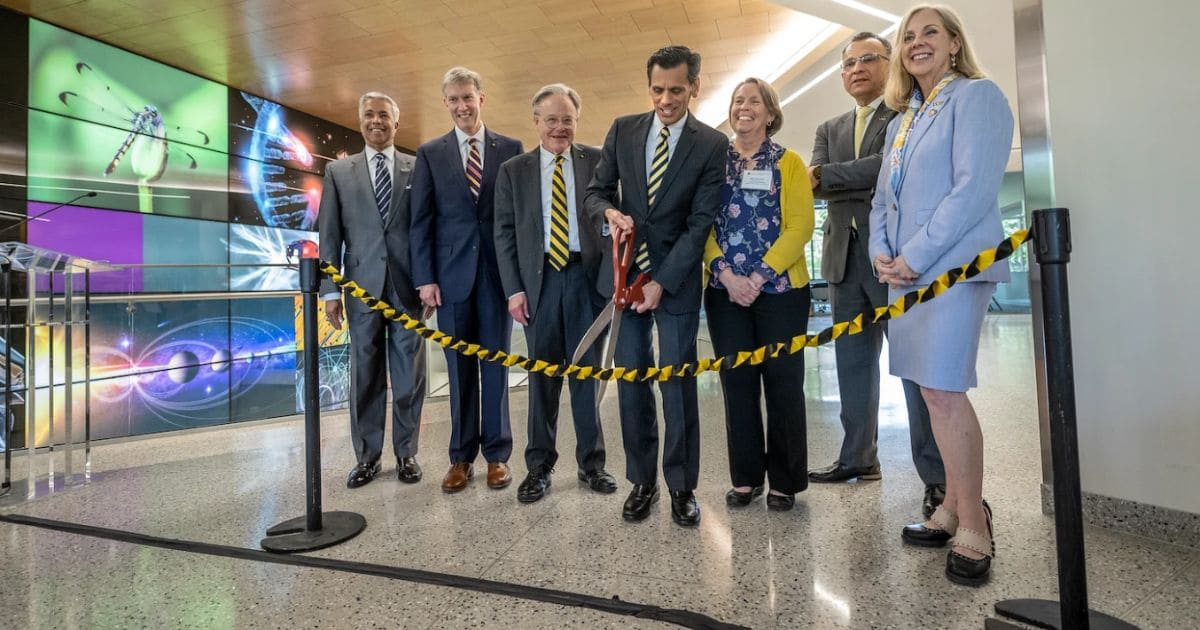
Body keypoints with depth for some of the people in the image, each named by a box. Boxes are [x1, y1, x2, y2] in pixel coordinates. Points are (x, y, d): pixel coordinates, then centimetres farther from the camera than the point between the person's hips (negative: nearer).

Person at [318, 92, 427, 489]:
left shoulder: (417, 168, 8)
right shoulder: (339, 171, 11)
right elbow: (329, 234, 8)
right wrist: (330, 290, 1)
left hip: (408, 286, -1)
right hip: (363, 287, 1)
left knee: (409, 374, 5)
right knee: (366, 375, 7)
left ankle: (406, 453, 18)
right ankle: (367, 456, 20)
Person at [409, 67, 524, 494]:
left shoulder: (511, 149, 7)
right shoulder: (430, 154, 9)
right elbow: (421, 221, 5)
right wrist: (425, 278, -3)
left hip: (498, 271, 0)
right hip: (451, 275, 1)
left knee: (495, 364, 5)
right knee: (459, 368, 7)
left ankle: (497, 454, 17)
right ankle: (461, 456, 18)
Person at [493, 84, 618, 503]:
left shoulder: (598, 161, 7)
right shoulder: (513, 170, 10)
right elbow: (504, 233, 7)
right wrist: (514, 288, -3)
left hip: (587, 276, 0)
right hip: (539, 279, 1)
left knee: (587, 371, 8)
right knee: (542, 375, 6)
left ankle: (591, 462, 22)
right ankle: (539, 466, 20)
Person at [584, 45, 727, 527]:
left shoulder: (712, 145, -2)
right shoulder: (623, 130, 7)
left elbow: (701, 224, -7)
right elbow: (596, 191, 11)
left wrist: (661, 283, -13)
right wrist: (610, 212, -14)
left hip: (676, 279, -3)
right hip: (626, 273, 3)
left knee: (677, 385, 1)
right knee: (631, 382, 6)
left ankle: (681, 486, 17)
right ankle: (641, 481, 20)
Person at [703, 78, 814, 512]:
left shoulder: (789, 162, 5)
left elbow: (800, 226, -5)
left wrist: (760, 276, -15)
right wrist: (726, 273, -11)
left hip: (780, 290, -2)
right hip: (725, 291, 2)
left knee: (783, 383, 2)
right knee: (737, 383, 6)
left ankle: (785, 480, 16)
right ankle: (745, 477, 19)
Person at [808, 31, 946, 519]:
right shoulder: (829, 129, 19)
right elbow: (817, 185, 2)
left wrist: (825, 176, -9)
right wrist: (871, 183, -13)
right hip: (846, 259, 6)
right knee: (852, 365, 11)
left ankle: (938, 476, 6)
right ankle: (858, 458, 24)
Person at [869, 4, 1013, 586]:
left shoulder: (976, 96, -2)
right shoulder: (900, 119, 20)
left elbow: (974, 188, -14)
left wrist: (914, 256, -17)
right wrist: (881, 251, 1)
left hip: (953, 266, -7)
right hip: (906, 271, 7)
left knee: (944, 391, -10)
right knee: (933, 391, 10)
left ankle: (973, 527, 5)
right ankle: (955, 507, 23)